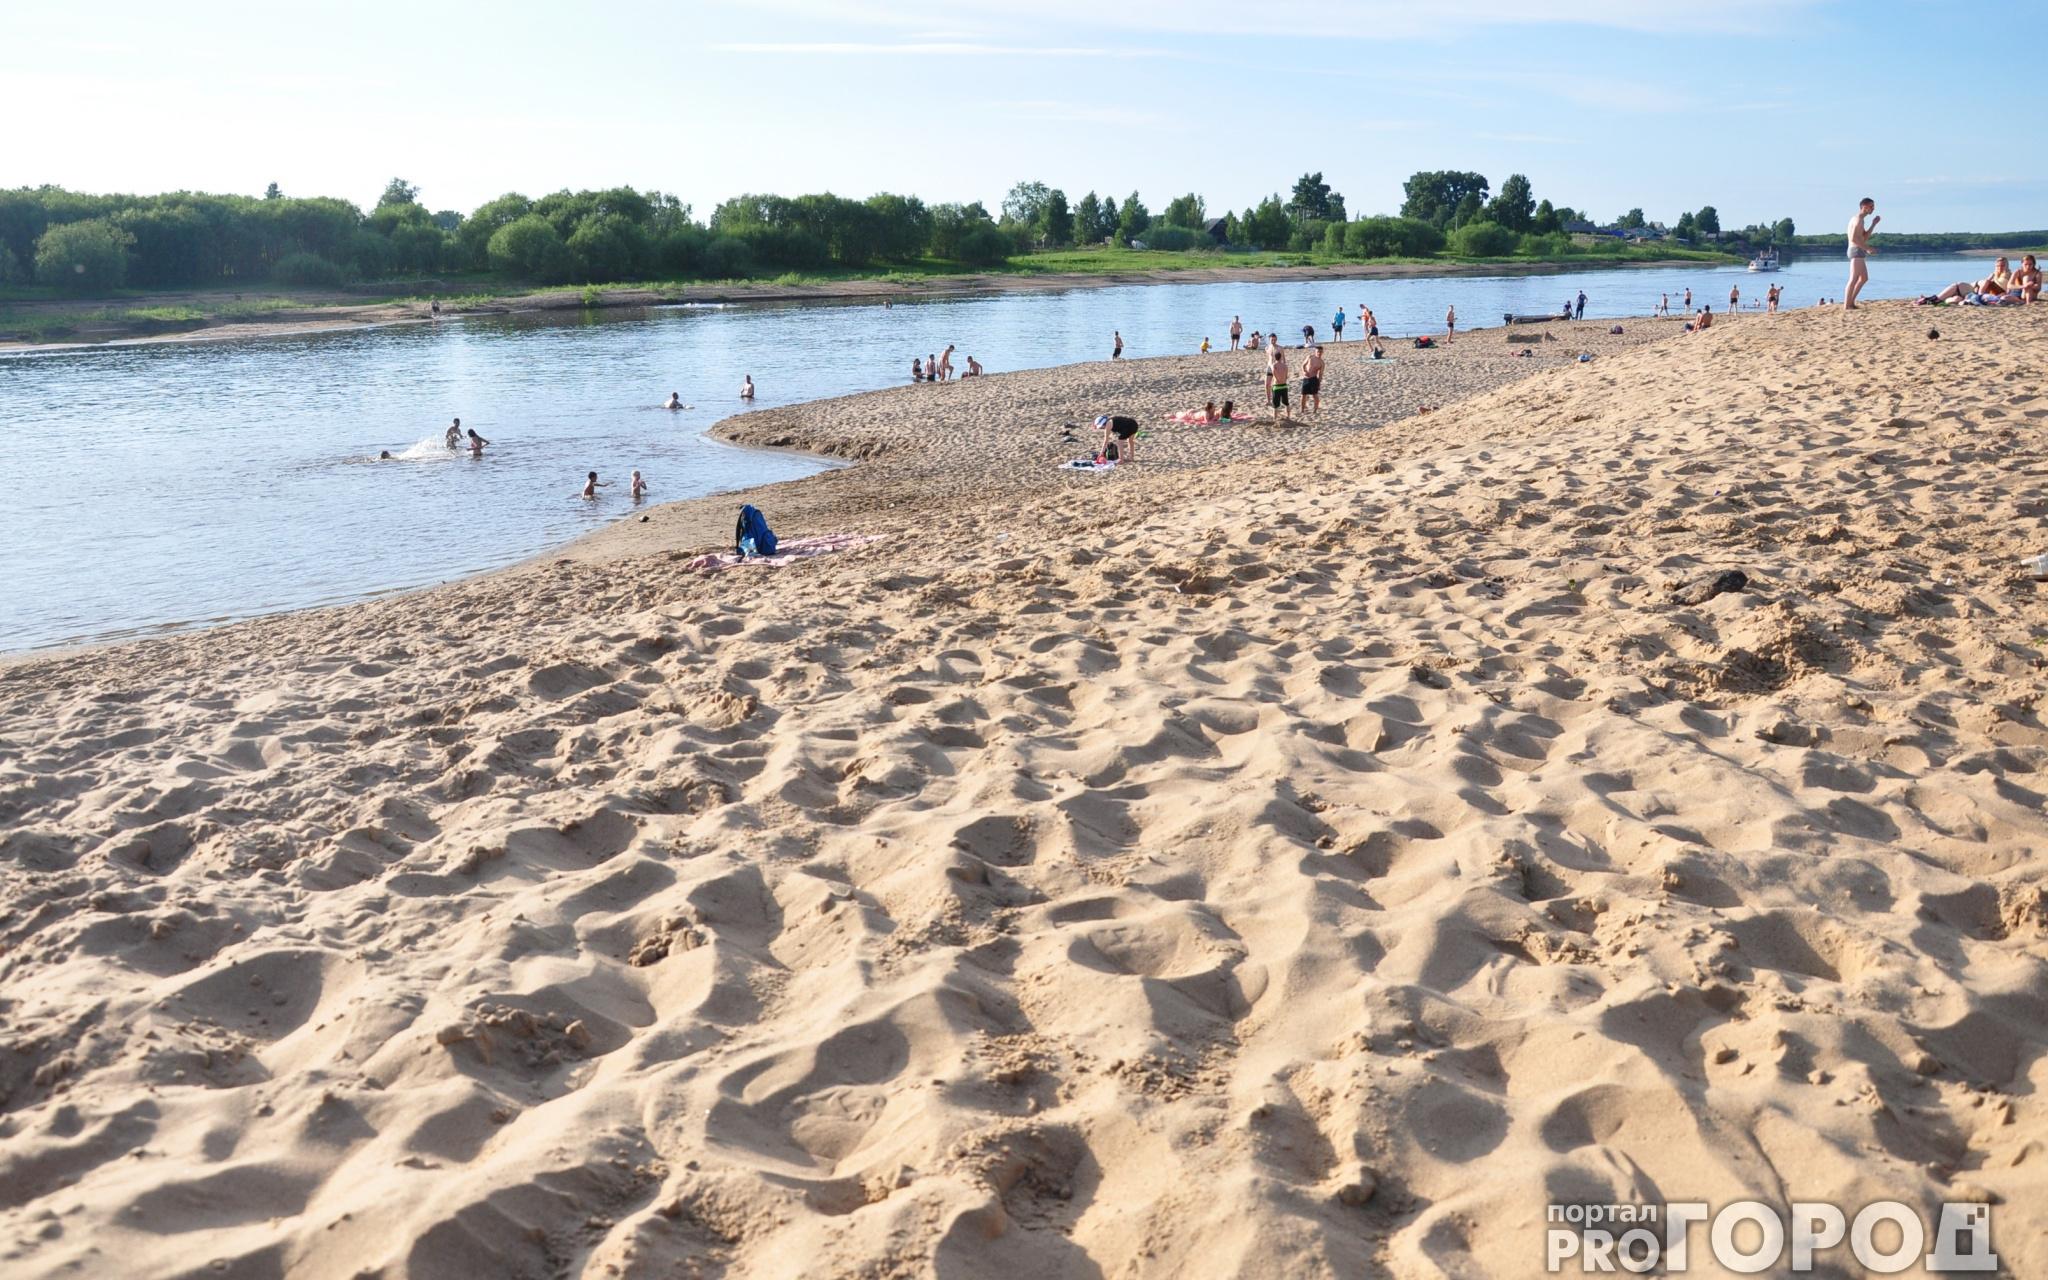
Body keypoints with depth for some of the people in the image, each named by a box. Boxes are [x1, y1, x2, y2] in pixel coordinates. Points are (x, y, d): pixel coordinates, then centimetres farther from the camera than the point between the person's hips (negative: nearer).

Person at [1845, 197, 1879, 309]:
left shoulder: (1859, 220, 20)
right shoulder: (1859, 219, -12)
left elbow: (1865, 237, 21)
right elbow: (1853, 238, -21)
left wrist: (1873, 224, 15)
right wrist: (1867, 248, -18)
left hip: (1858, 252, 11)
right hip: (1856, 251, -11)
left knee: (1864, 278, 16)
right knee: (1854, 279, -11)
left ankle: (1850, 302, 16)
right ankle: (1847, 306, -12)